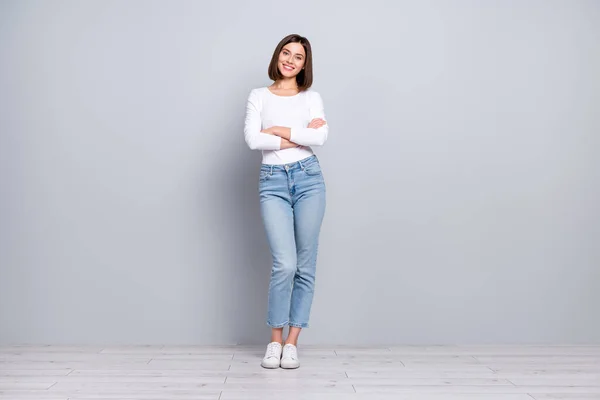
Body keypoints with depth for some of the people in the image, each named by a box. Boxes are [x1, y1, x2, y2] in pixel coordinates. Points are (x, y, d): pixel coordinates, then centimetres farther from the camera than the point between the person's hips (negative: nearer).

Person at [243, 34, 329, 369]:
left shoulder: (312, 98, 10)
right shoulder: (259, 96, 9)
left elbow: (322, 136, -8)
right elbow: (252, 139, -7)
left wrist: (280, 130, -8)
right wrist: (300, 137, -7)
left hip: (309, 178, 1)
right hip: (273, 182, -1)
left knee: (305, 265, 2)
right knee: (285, 263, -12)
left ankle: (292, 343, 14)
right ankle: (275, 341, 7)